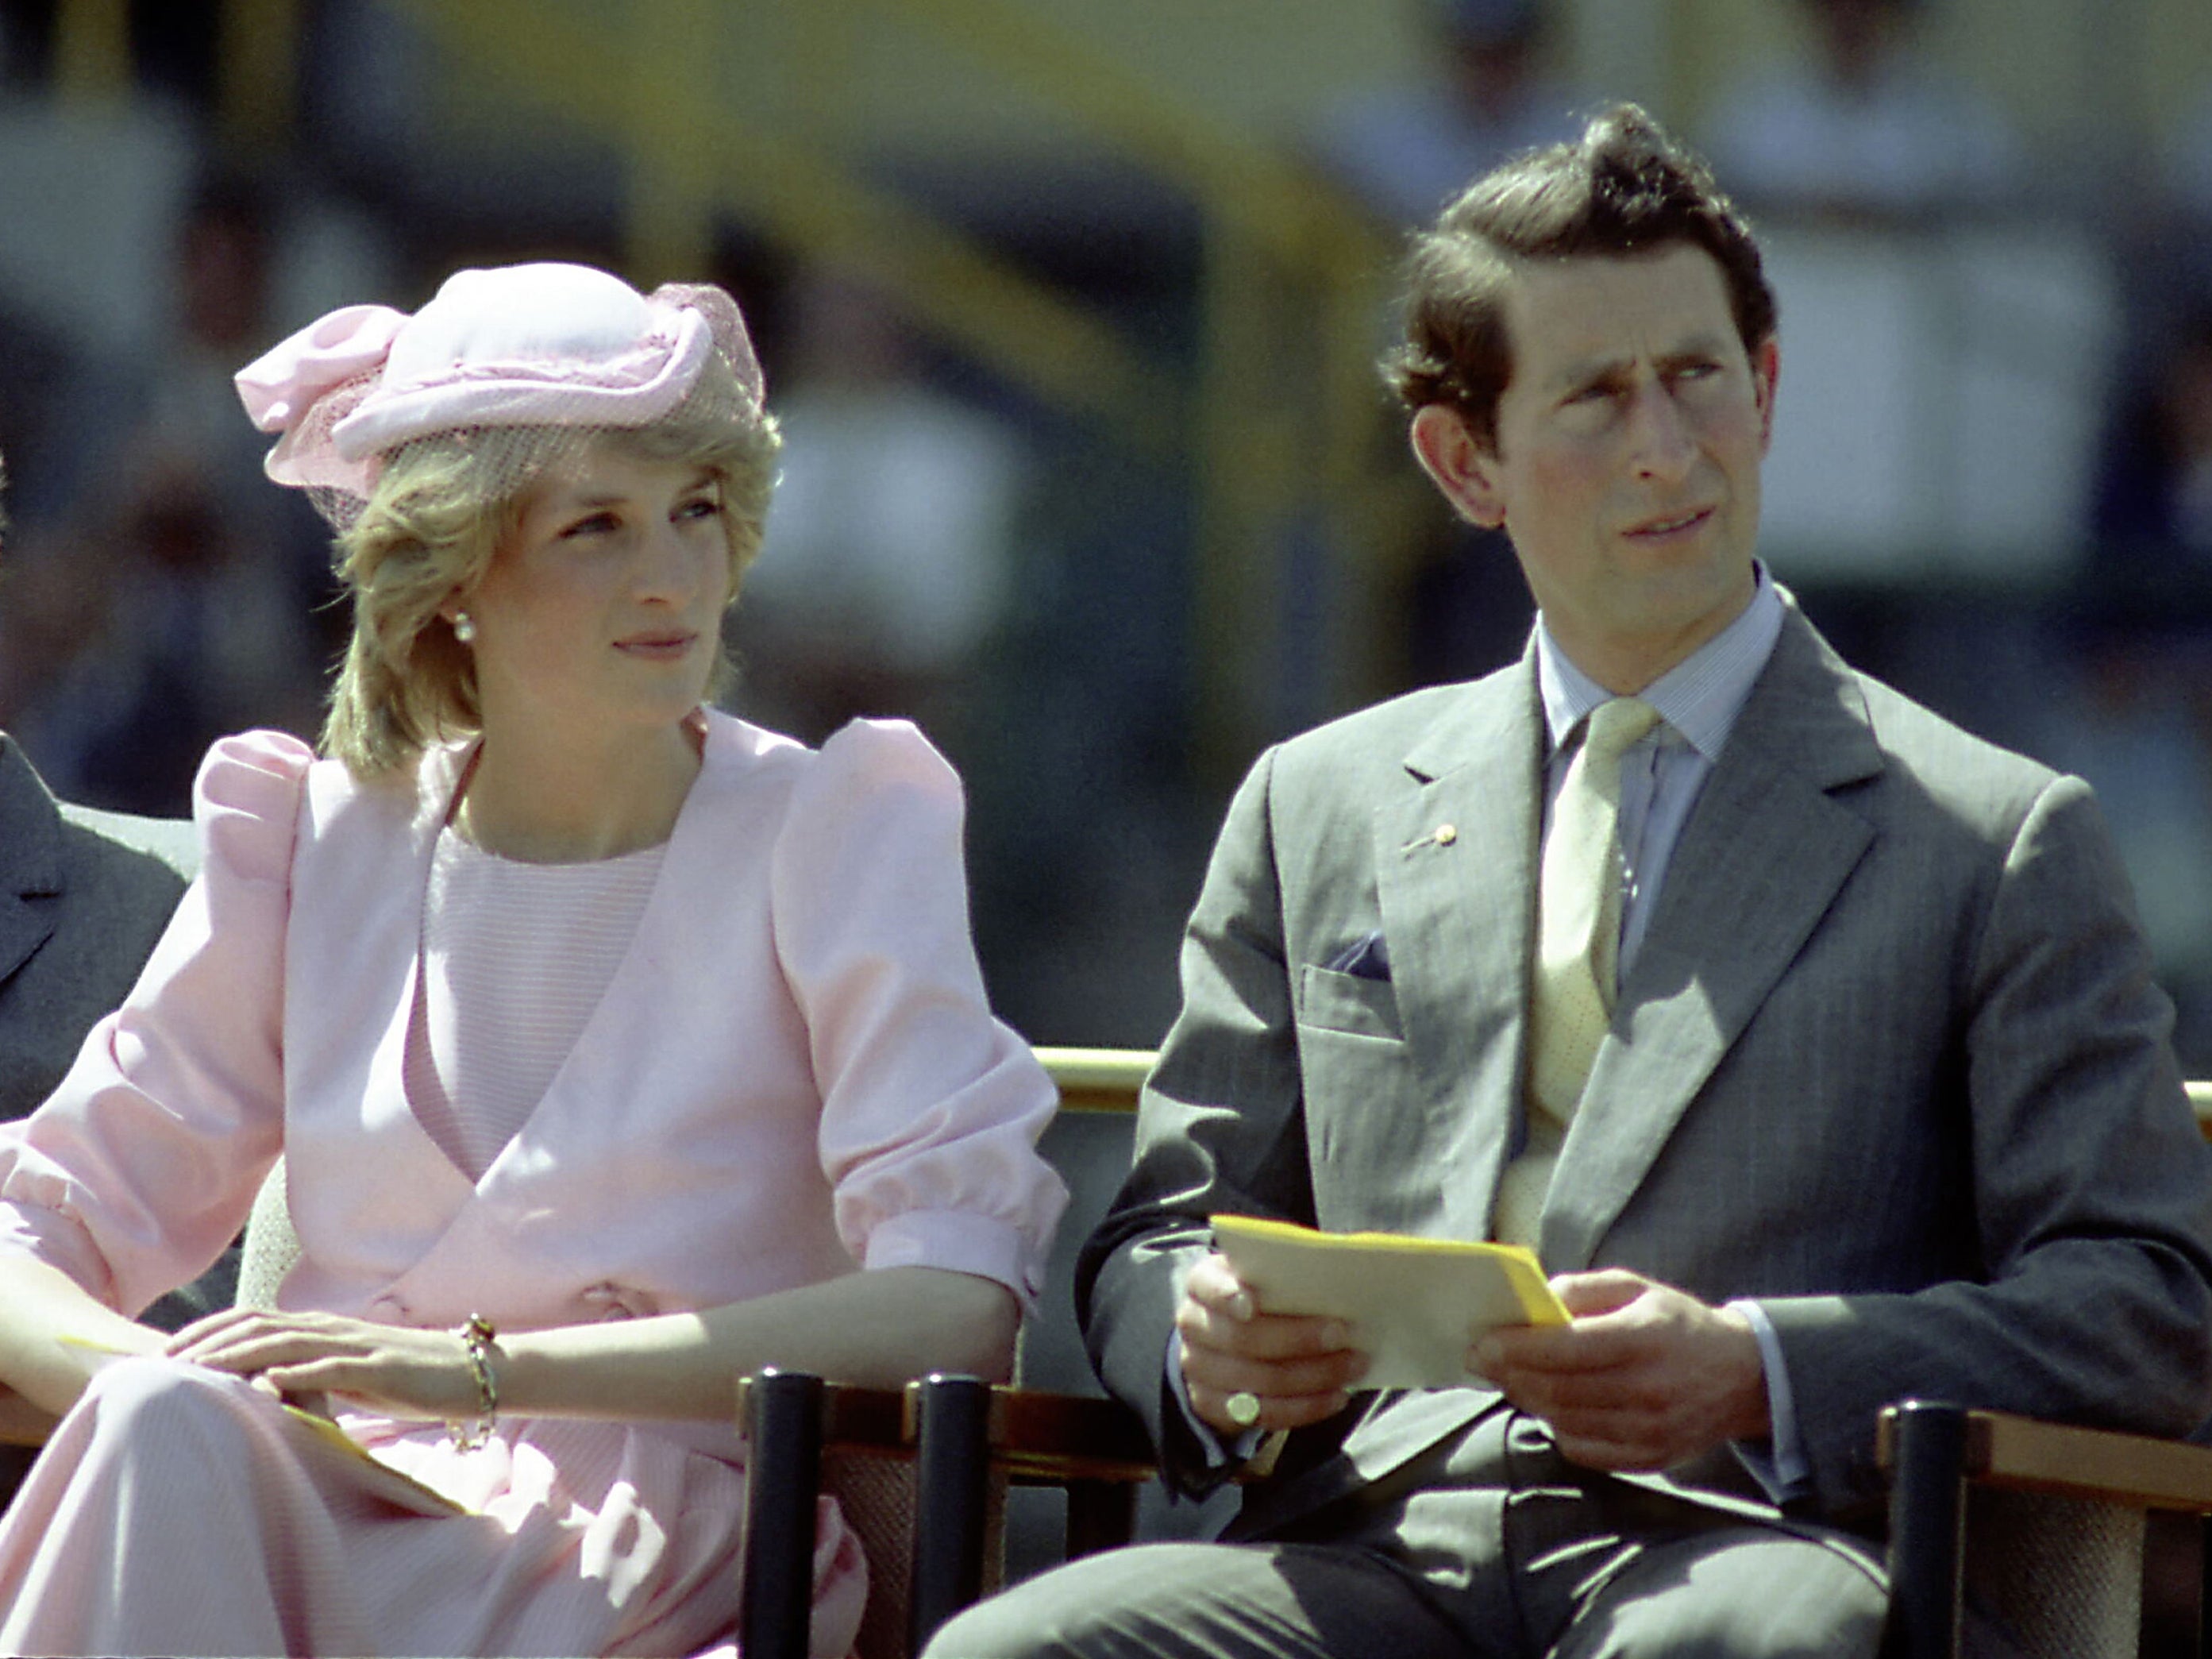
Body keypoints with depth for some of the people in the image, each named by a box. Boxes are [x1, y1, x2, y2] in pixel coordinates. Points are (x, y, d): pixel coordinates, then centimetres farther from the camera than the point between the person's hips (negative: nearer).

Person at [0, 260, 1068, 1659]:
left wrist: (484, 1369, -18)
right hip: (332, 1505, 4)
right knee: (165, 1430, -32)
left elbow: (960, 1310, -12)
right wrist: (155, 1390, -14)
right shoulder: (323, 845, 12)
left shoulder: (838, 831, 1)